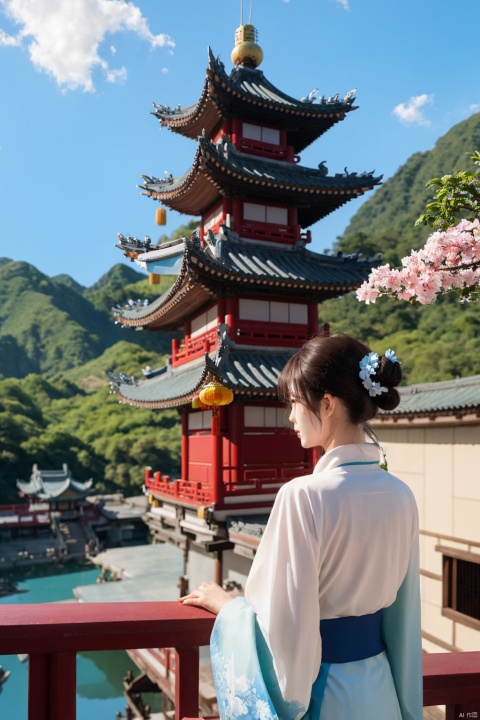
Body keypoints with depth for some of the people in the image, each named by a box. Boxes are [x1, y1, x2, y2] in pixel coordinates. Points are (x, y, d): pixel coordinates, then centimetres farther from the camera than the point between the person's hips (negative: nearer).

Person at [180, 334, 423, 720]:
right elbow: (404, 615, 4)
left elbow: (284, 625, -23)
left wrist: (225, 603, -5)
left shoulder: (304, 496, -26)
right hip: (381, 689, 6)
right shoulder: (402, 496, -6)